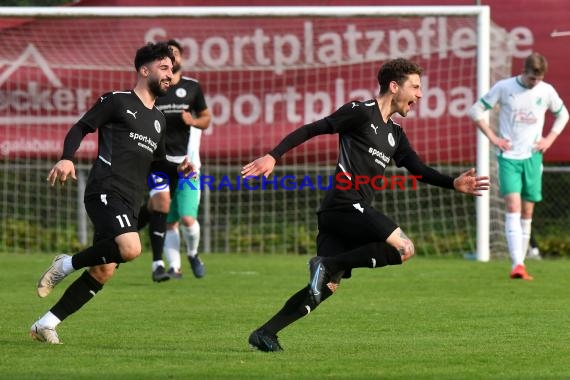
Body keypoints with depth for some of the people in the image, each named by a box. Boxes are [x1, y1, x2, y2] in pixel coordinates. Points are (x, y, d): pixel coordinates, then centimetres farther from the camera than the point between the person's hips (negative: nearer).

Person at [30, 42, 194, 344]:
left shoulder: (158, 119, 23)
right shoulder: (117, 101, 2)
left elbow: (156, 161, 33)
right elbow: (81, 128, 3)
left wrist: (178, 169, 13)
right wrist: (67, 158, -15)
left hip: (129, 204, 8)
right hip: (106, 191, -8)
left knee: (103, 272, 1)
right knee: (130, 248, -31)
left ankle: (46, 324, 10)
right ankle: (67, 265, -7)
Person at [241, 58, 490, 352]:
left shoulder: (395, 134, 23)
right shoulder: (361, 112, -2)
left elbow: (419, 169, 24)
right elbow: (311, 130, -4)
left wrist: (454, 183, 9)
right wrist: (273, 156, -11)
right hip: (345, 204, -9)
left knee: (328, 284, 3)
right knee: (404, 248, -16)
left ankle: (264, 333, 3)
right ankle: (329, 263, -15)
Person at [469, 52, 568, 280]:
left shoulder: (547, 91, 3)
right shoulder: (504, 88, -5)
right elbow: (476, 110, 2)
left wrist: (550, 139, 6)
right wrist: (492, 137, -5)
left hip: (532, 157, 3)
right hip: (509, 156, -3)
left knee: (527, 212, 5)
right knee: (513, 206, -17)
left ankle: (520, 264, 13)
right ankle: (517, 264, -25)